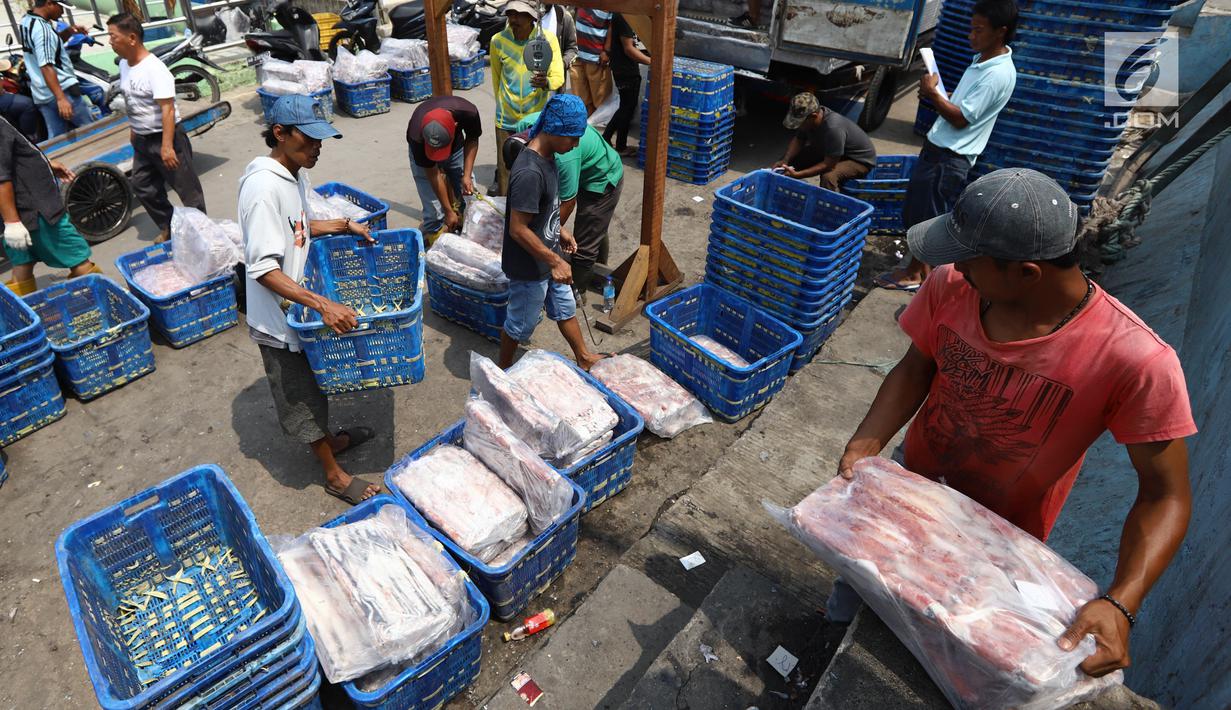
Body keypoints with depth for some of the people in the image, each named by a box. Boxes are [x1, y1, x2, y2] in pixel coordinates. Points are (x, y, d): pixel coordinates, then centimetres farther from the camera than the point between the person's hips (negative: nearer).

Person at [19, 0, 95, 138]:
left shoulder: (25, 21, 10)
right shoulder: (42, 28, -19)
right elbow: (46, 67, -26)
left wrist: (68, 31, 6)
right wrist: (61, 98, -32)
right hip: (63, 89, -9)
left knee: (56, 138, 11)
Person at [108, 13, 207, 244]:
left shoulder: (154, 68, -21)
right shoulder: (124, 64, 5)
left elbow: (167, 109, -26)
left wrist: (167, 145, -31)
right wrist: (133, 129, 23)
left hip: (164, 137, -9)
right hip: (142, 139, 10)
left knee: (187, 188, 0)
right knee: (142, 185, 16)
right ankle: (169, 227, 29)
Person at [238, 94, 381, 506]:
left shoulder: (295, 174, 0)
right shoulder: (264, 187, -28)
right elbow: (263, 269, -31)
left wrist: (342, 226, 6)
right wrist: (321, 304, -38)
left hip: (300, 306, 9)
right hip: (279, 316, -8)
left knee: (313, 382, 26)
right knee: (299, 395, 8)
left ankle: (330, 440, 47)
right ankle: (335, 475, 23)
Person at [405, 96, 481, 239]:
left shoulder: (468, 113, -36)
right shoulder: (417, 136, -40)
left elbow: (472, 139, -13)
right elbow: (433, 174, -27)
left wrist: (467, 175, -23)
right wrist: (449, 211, -23)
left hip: (456, 147, 3)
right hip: (422, 153, -3)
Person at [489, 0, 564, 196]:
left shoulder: (547, 39, -10)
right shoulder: (498, 41, -5)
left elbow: (558, 77, -14)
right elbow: (496, 77, 9)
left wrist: (546, 82, -37)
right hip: (507, 119, 1)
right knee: (505, 168, 6)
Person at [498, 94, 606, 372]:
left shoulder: (546, 156, -2)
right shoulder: (529, 173, -32)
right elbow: (518, 229, -29)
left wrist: (560, 229, 13)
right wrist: (556, 261, -25)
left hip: (548, 258, 9)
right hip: (529, 267, -9)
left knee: (565, 308, 25)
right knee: (520, 323, 13)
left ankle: (583, 357, 45)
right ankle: (503, 370, 37)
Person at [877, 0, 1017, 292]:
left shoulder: (998, 74, -18)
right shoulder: (981, 59, 12)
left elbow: (961, 119, -19)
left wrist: (932, 93, -16)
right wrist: (935, 94, 5)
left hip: (949, 157, -10)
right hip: (937, 147, 10)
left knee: (926, 216, 0)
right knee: (914, 212, 15)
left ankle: (916, 274, 15)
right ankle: (919, 266, 28)